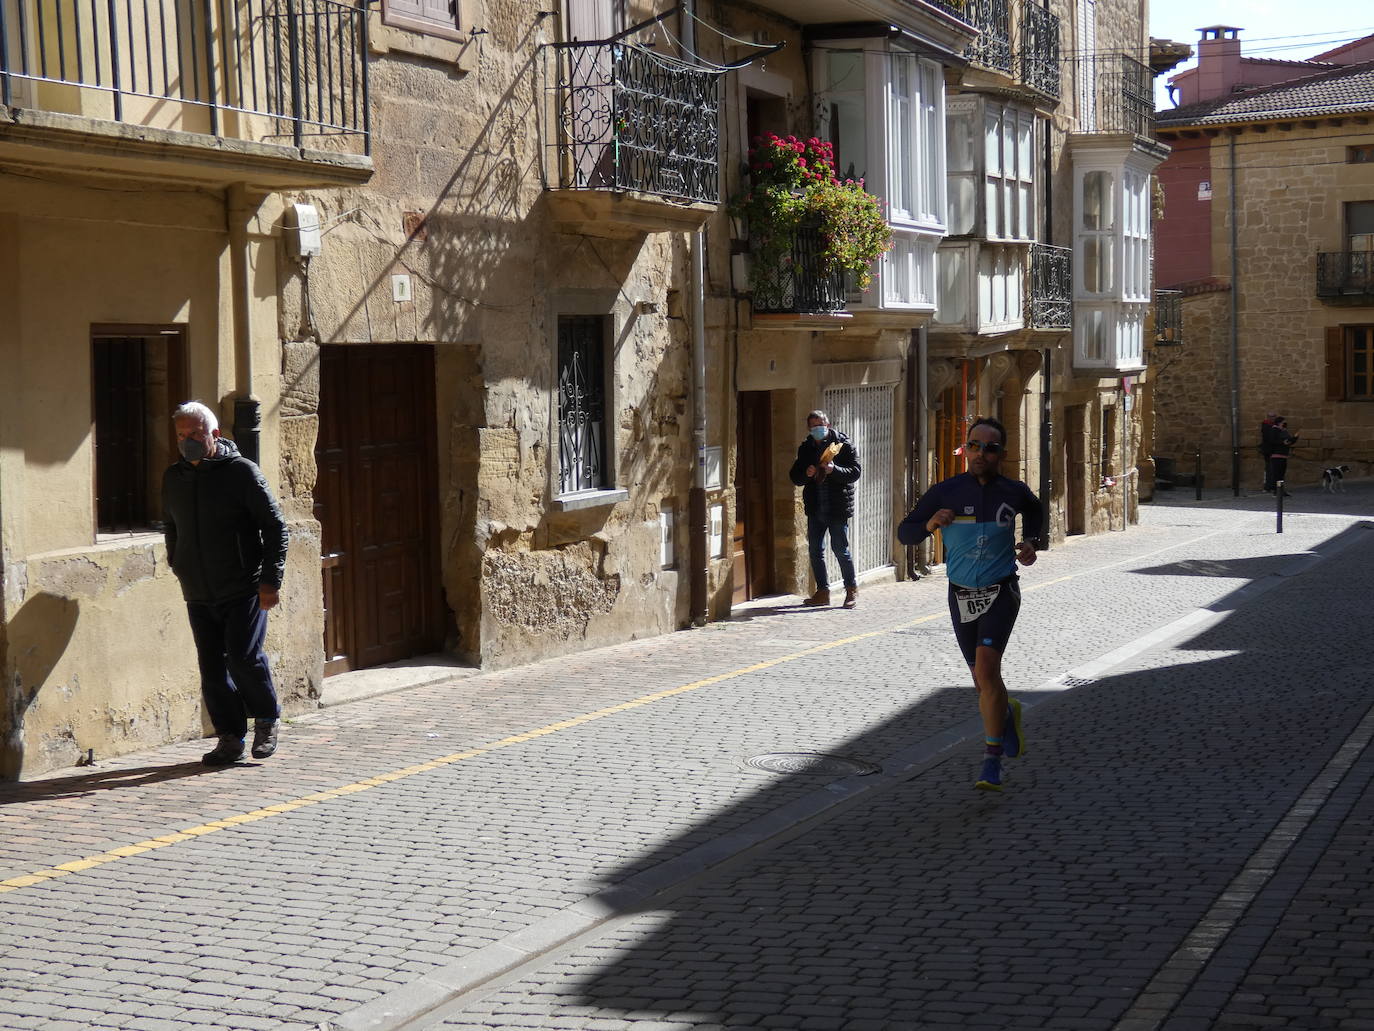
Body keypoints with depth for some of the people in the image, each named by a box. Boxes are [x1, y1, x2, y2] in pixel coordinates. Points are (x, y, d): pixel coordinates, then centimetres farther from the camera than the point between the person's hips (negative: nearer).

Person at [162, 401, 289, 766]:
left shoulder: (242, 472, -6)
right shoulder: (173, 478, 11)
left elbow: (275, 526, -5)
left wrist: (270, 580, -10)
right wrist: (178, 567, 18)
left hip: (244, 591, -5)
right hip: (198, 595, 5)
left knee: (244, 657, -12)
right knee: (212, 668, 3)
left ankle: (266, 719, 11)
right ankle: (230, 738, 12)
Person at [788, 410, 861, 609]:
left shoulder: (844, 444, -3)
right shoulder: (806, 448, 11)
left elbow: (855, 471, -10)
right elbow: (795, 477, 12)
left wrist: (834, 470, -25)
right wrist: (806, 474, -10)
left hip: (837, 506, -5)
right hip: (815, 508, 5)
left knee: (841, 549, -3)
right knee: (815, 550, 7)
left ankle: (852, 589, 10)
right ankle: (822, 591, 17)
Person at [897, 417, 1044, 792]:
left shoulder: (1014, 492, -3)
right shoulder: (945, 492, -6)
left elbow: (1035, 511, 22)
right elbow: (904, 532, -2)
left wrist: (1031, 542, 5)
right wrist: (929, 524, -21)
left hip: (1000, 594, -2)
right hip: (961, 597, 2)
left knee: (985, 669, -21)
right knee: (984, 681, 13)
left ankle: (992, 761, -13)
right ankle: (1008, 714, 48)